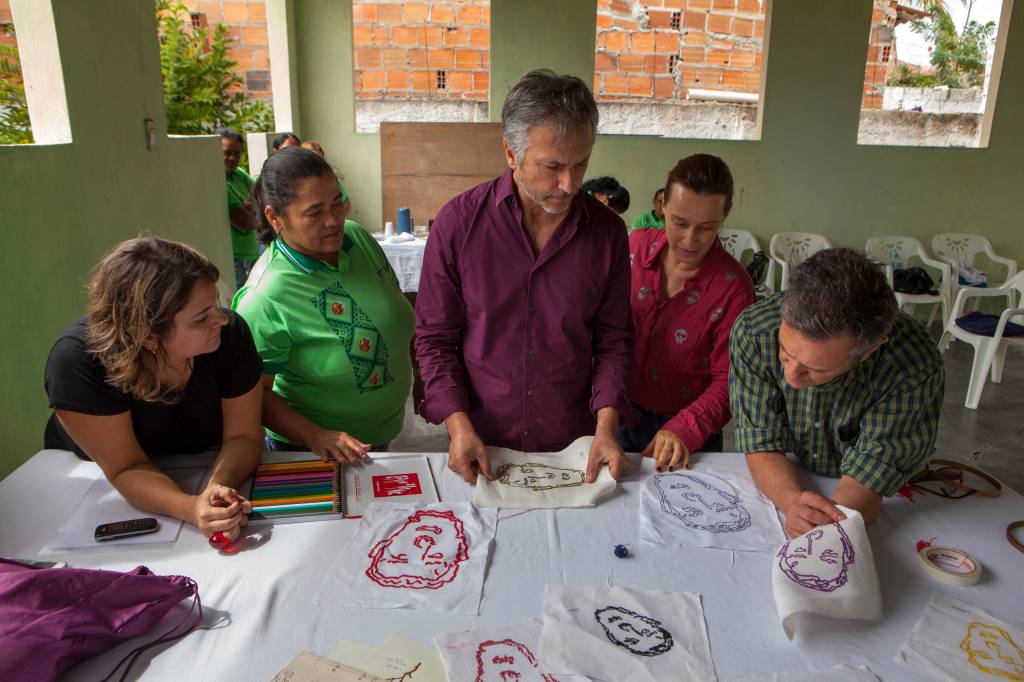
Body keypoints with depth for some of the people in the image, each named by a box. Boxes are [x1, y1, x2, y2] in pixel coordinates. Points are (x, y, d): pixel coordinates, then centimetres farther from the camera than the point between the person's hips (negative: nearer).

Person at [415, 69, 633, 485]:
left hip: (573, 446, 2)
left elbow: (612, 341, 1)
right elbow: (435, 338, -6)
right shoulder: (458, 223, -12)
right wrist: (458, 424, -16)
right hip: (481, 444, -1)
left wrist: (606, 424, -11)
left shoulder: (607, 232, -6)